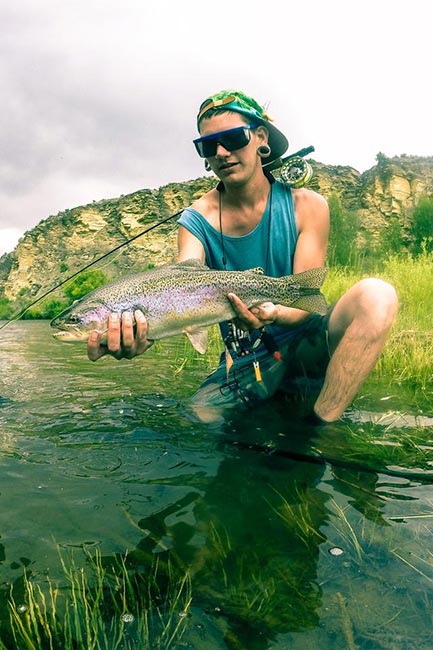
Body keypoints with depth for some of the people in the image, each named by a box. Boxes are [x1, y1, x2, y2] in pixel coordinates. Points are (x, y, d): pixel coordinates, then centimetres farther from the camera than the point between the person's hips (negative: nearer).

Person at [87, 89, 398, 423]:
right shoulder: (197, 219, -3)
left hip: (305, 344, -1)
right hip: (245, 360, 1)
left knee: (376, 295, -29)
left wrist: (273, 315, -35)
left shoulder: (306, 205, -6)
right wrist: (145, 332, -43)